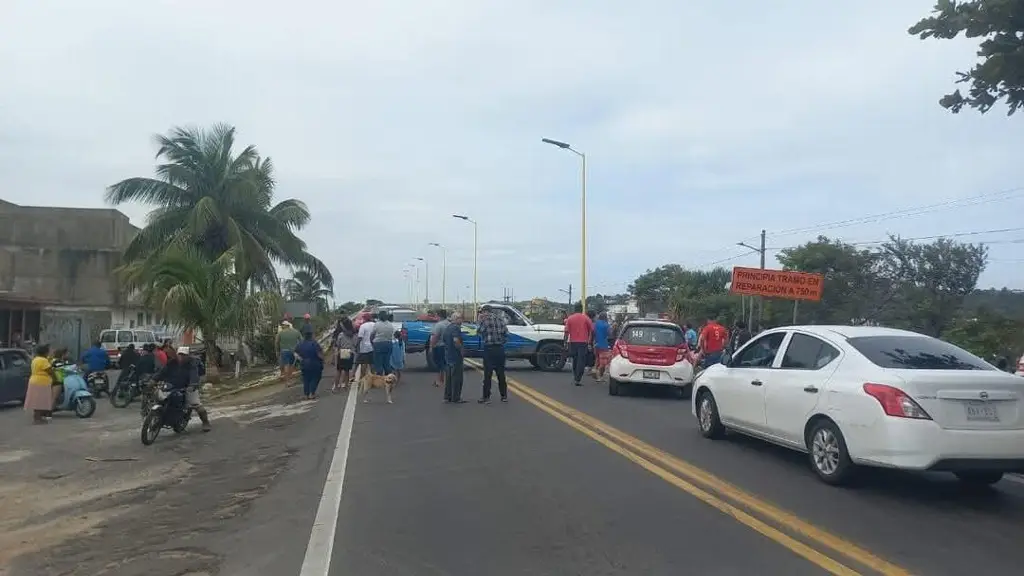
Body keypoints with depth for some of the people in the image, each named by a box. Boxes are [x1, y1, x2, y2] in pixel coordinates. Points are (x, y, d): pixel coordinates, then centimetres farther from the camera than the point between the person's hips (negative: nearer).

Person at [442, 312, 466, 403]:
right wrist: (461, 349, -17)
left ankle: (447, 397, 18)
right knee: (457, 378, -2)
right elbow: (456, 340, -30)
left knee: (449, 377, 14)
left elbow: (443, 339, 23)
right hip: (455, 356, -9)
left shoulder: (447, 327, 13)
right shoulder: (456, 327, -16)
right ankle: (455, 398, 0)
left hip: (448, 356, 9)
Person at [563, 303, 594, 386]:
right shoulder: (585, 318, -1)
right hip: (583, 342, -2)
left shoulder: (570, 319, 1)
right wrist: (590, 340, 11)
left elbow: (567, 331, -4)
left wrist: (565, 342, 0)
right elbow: (592, 330, -2)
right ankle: (578, 379, -8)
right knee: (581, 361, -2)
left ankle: (575, 377, 27)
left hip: (573, 342, 2)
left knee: (575, 360, 18)